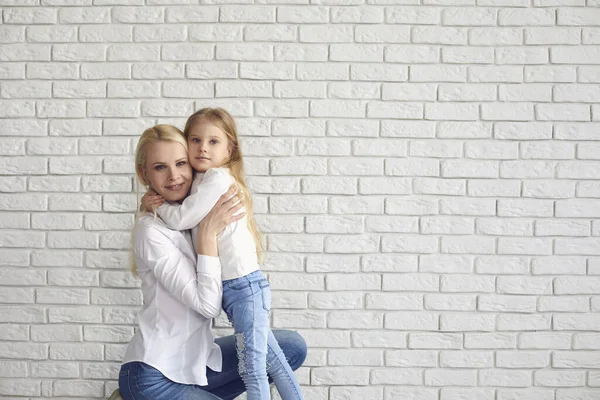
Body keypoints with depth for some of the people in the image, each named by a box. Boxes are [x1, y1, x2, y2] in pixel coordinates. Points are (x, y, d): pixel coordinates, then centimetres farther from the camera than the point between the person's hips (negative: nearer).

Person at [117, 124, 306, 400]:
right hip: (154, 377, -8)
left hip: (196, 361, 8)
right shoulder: (151, 230, -17)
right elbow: (207, 305, -21)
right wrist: (208, 232, -24)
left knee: (292, 346, 2)